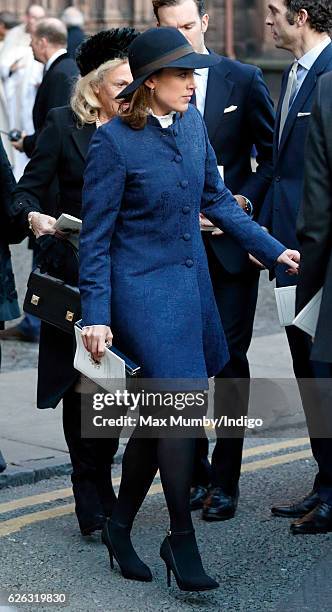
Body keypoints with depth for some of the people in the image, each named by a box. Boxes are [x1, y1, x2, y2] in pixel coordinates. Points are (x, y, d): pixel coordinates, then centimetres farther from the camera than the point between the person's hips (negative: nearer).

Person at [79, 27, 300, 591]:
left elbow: (216, 198, 16)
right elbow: (96, 236, -10)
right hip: (143, 288, -7)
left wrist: (273, 250, 12)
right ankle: (181, 540, 1)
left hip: (191, 282, 7)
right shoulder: (114, 141, -14)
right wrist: (96, 314, -13)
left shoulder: (192, 122, 4)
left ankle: (120, 526, 27)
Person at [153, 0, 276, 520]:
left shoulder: (244, 80, 1)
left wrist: (248, 201, -9)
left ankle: (225, 481, 6)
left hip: (231, 242, -1)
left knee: (230, 358, -1)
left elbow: (272, 154, 5)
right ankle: (195, 473, 18)